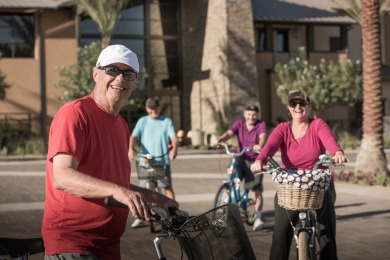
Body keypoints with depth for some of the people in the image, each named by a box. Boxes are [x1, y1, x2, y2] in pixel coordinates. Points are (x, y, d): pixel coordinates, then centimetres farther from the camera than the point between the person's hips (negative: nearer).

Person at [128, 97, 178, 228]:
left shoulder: (167, 121, 3)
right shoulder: (142, 121, 5)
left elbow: (173, 138, -7)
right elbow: (133, 136, -5)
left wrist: (174, 149, -28)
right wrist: (131, 149, -25)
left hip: (163, 161, -1)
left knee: (168, 187, 0)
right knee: (143, 188, 3)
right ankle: (140, 217, 9)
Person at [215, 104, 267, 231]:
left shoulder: (261, 124, -9)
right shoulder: (239, 123, -2)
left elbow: (262, 137, -27)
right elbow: (229, 133, -17)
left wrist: (259, 145, -50)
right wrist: (219, 139, -39)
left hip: (255, 160, -2)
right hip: (241, 158, 2)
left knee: (257, 191, 0)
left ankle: (258, 218, 13)